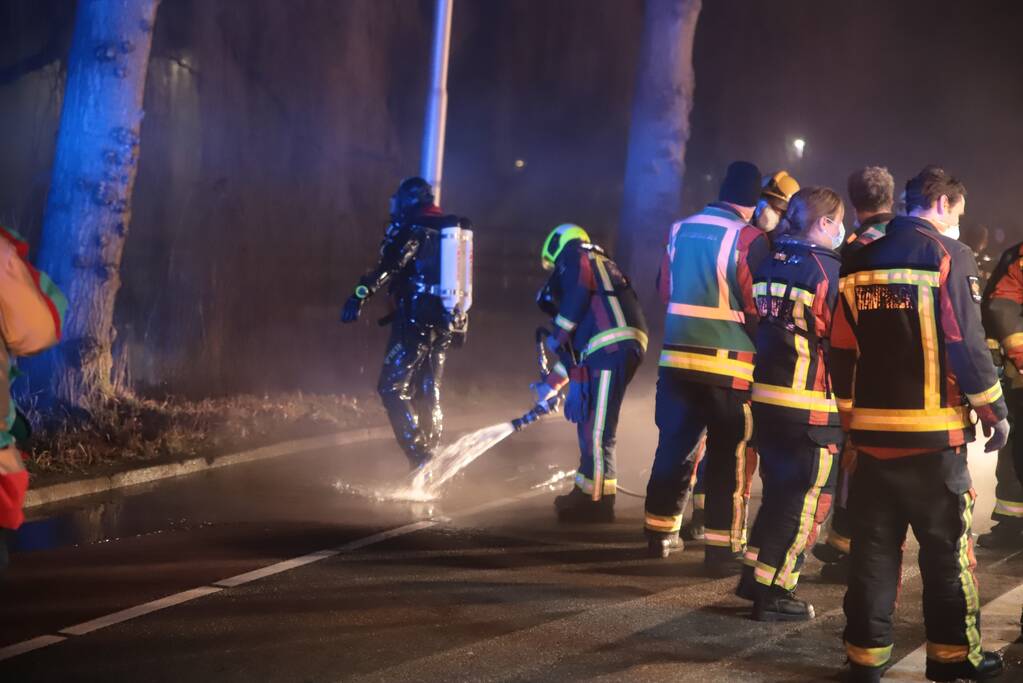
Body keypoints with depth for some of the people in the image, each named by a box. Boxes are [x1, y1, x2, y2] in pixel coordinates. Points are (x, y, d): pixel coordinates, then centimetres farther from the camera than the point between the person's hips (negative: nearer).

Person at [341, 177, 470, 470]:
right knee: (429, 394, 15)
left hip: (416, 321, -8)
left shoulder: (412, 230, -8)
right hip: (448, 322, 8)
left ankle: (419, 458, -16)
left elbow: (389, 266, -25)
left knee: (392, 389, -5)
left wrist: (361, 294, -34)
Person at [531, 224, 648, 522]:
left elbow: (579, 290, -14)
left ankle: (597, 503, -4)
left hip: (611, 350, -10)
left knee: (596, 432, -7)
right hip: (609, 351, 10)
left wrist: (560, 333, -2)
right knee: (589, 426, 18)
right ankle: (587, 494, 26)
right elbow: (579, 345, 36)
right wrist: (551, 384, 39)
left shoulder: (574, 256, 10)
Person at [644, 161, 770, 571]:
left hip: (677, 357, 5)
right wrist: (760, 347, 7)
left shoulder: (680, 231, 7)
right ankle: (722, 549, 2)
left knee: (674, 445, 16)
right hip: (728, 364, -5)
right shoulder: (749, 240, -11)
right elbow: (757, 307, -11)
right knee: (727, 457, 1)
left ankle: (660, 533, 24)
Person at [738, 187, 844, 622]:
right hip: (813, 406, -7)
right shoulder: (827, 268, -12)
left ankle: (756, 576, 25)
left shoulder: (770, 264, 9)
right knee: (806, 500, 2)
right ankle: (774, 593, 4)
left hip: (766, 395, 7)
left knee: (779, 489, 20)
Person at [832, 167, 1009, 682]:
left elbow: (842, 352, 10)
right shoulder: (949, 255, -6)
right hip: (932, 431, -5)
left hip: (873, 429, 5)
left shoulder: (861, 261, 10)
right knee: (947, 548, 6)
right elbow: (966, 345, -12)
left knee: (873, 548, 8)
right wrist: (995, 410, -2)